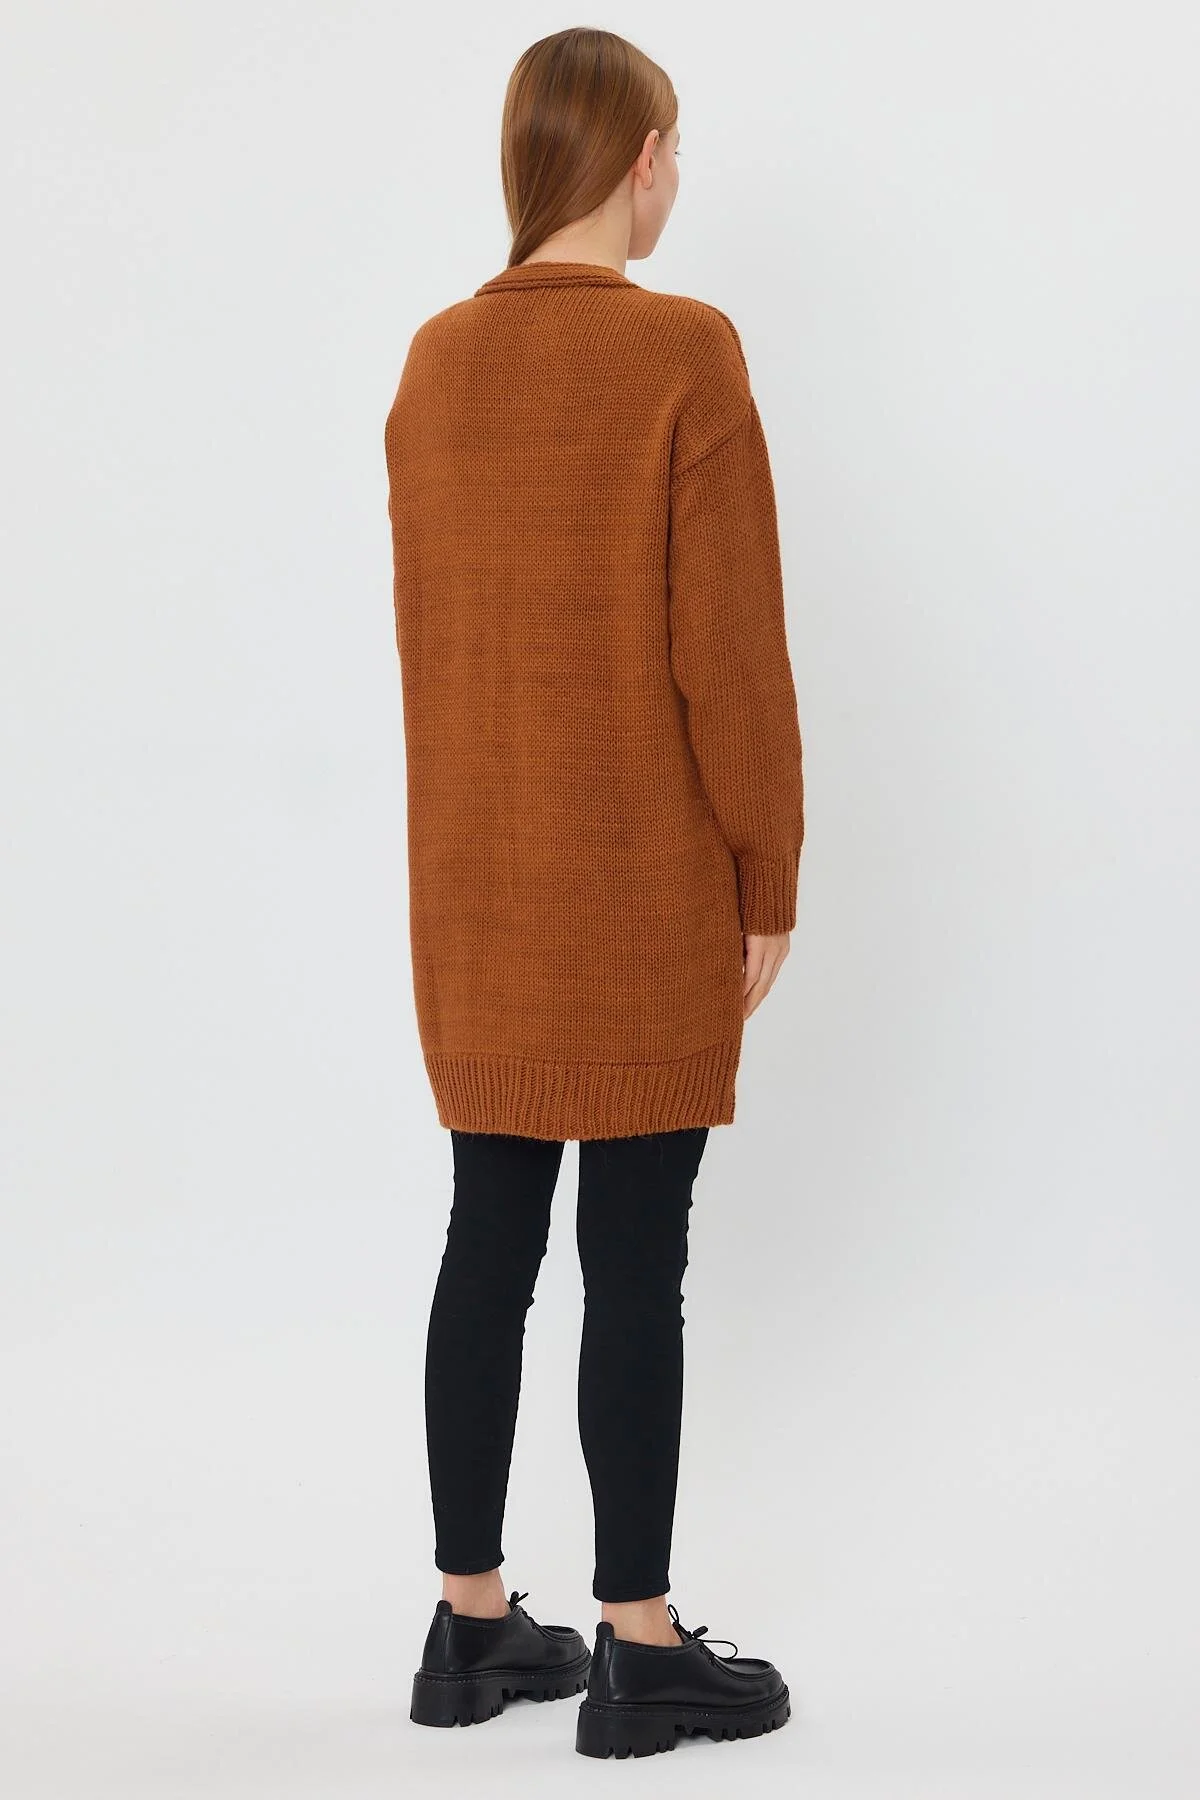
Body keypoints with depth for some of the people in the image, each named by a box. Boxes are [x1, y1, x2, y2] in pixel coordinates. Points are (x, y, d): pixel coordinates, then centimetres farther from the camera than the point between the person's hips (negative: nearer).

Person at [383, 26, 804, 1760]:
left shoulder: (435, 361, 5)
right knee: (637, 1263, 1)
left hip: (475, 891, 6)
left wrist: (473, 835, 18)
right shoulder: (686, 353, -13)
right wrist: (769, 886, -4)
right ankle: (640, 1651, 11)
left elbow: (425, 633, 10)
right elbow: (731, 653, -14)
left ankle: (472, 1624, 21)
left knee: (488, 1244, 12)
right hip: (648, 895, -6)